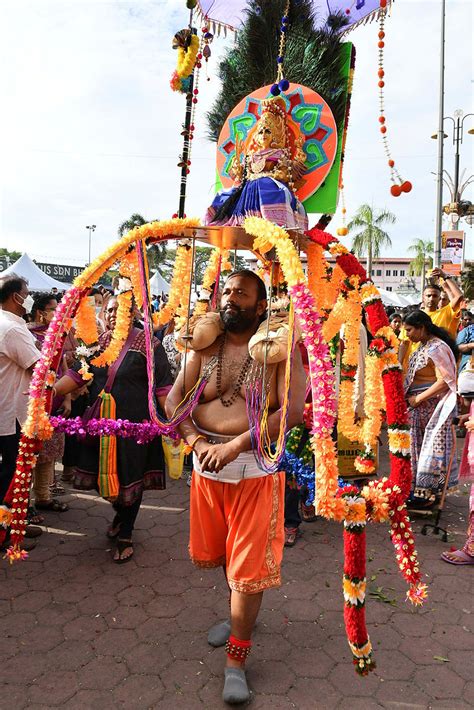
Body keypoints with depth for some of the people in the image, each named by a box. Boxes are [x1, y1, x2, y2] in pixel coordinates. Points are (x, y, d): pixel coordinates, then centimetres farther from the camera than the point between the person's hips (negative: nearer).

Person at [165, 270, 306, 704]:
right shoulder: (205, 346, 5)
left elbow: (293, 410, -19)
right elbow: (174, 399, 2)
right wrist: (198, 442, -16)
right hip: (207, 461, 5)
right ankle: (240, 614, 50)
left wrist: (234, 445, -24)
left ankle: (236, 661, 24)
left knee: (249, 564, 3)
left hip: (256, 465, -4)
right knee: (215, 552, 21)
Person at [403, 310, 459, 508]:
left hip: (432, 407, -9)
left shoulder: (437, 348, -16)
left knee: (431, 447, -1)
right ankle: (419, 489, 23)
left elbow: (445, 381, -21)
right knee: (419, 447, 13)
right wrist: (409, 398, 4)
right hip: (420, 407, 9)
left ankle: (427, 493, 9)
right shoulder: (423, 346, 12)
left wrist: (418, 398, -17)